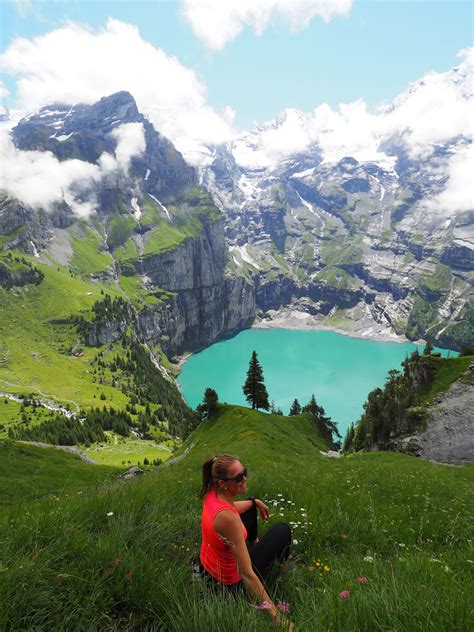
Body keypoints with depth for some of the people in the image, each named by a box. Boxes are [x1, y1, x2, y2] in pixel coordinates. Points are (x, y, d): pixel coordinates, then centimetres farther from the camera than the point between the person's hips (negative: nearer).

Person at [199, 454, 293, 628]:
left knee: (250, 507, 24)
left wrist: (256, 502, 18)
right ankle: (280, 560, 45)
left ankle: (253, 543, 53)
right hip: (230, 583, -7)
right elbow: (246, 574, -37)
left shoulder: (213, 493, -15)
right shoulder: (227, 516, -40)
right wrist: (276, 615, -33)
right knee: (282, 530, 10)